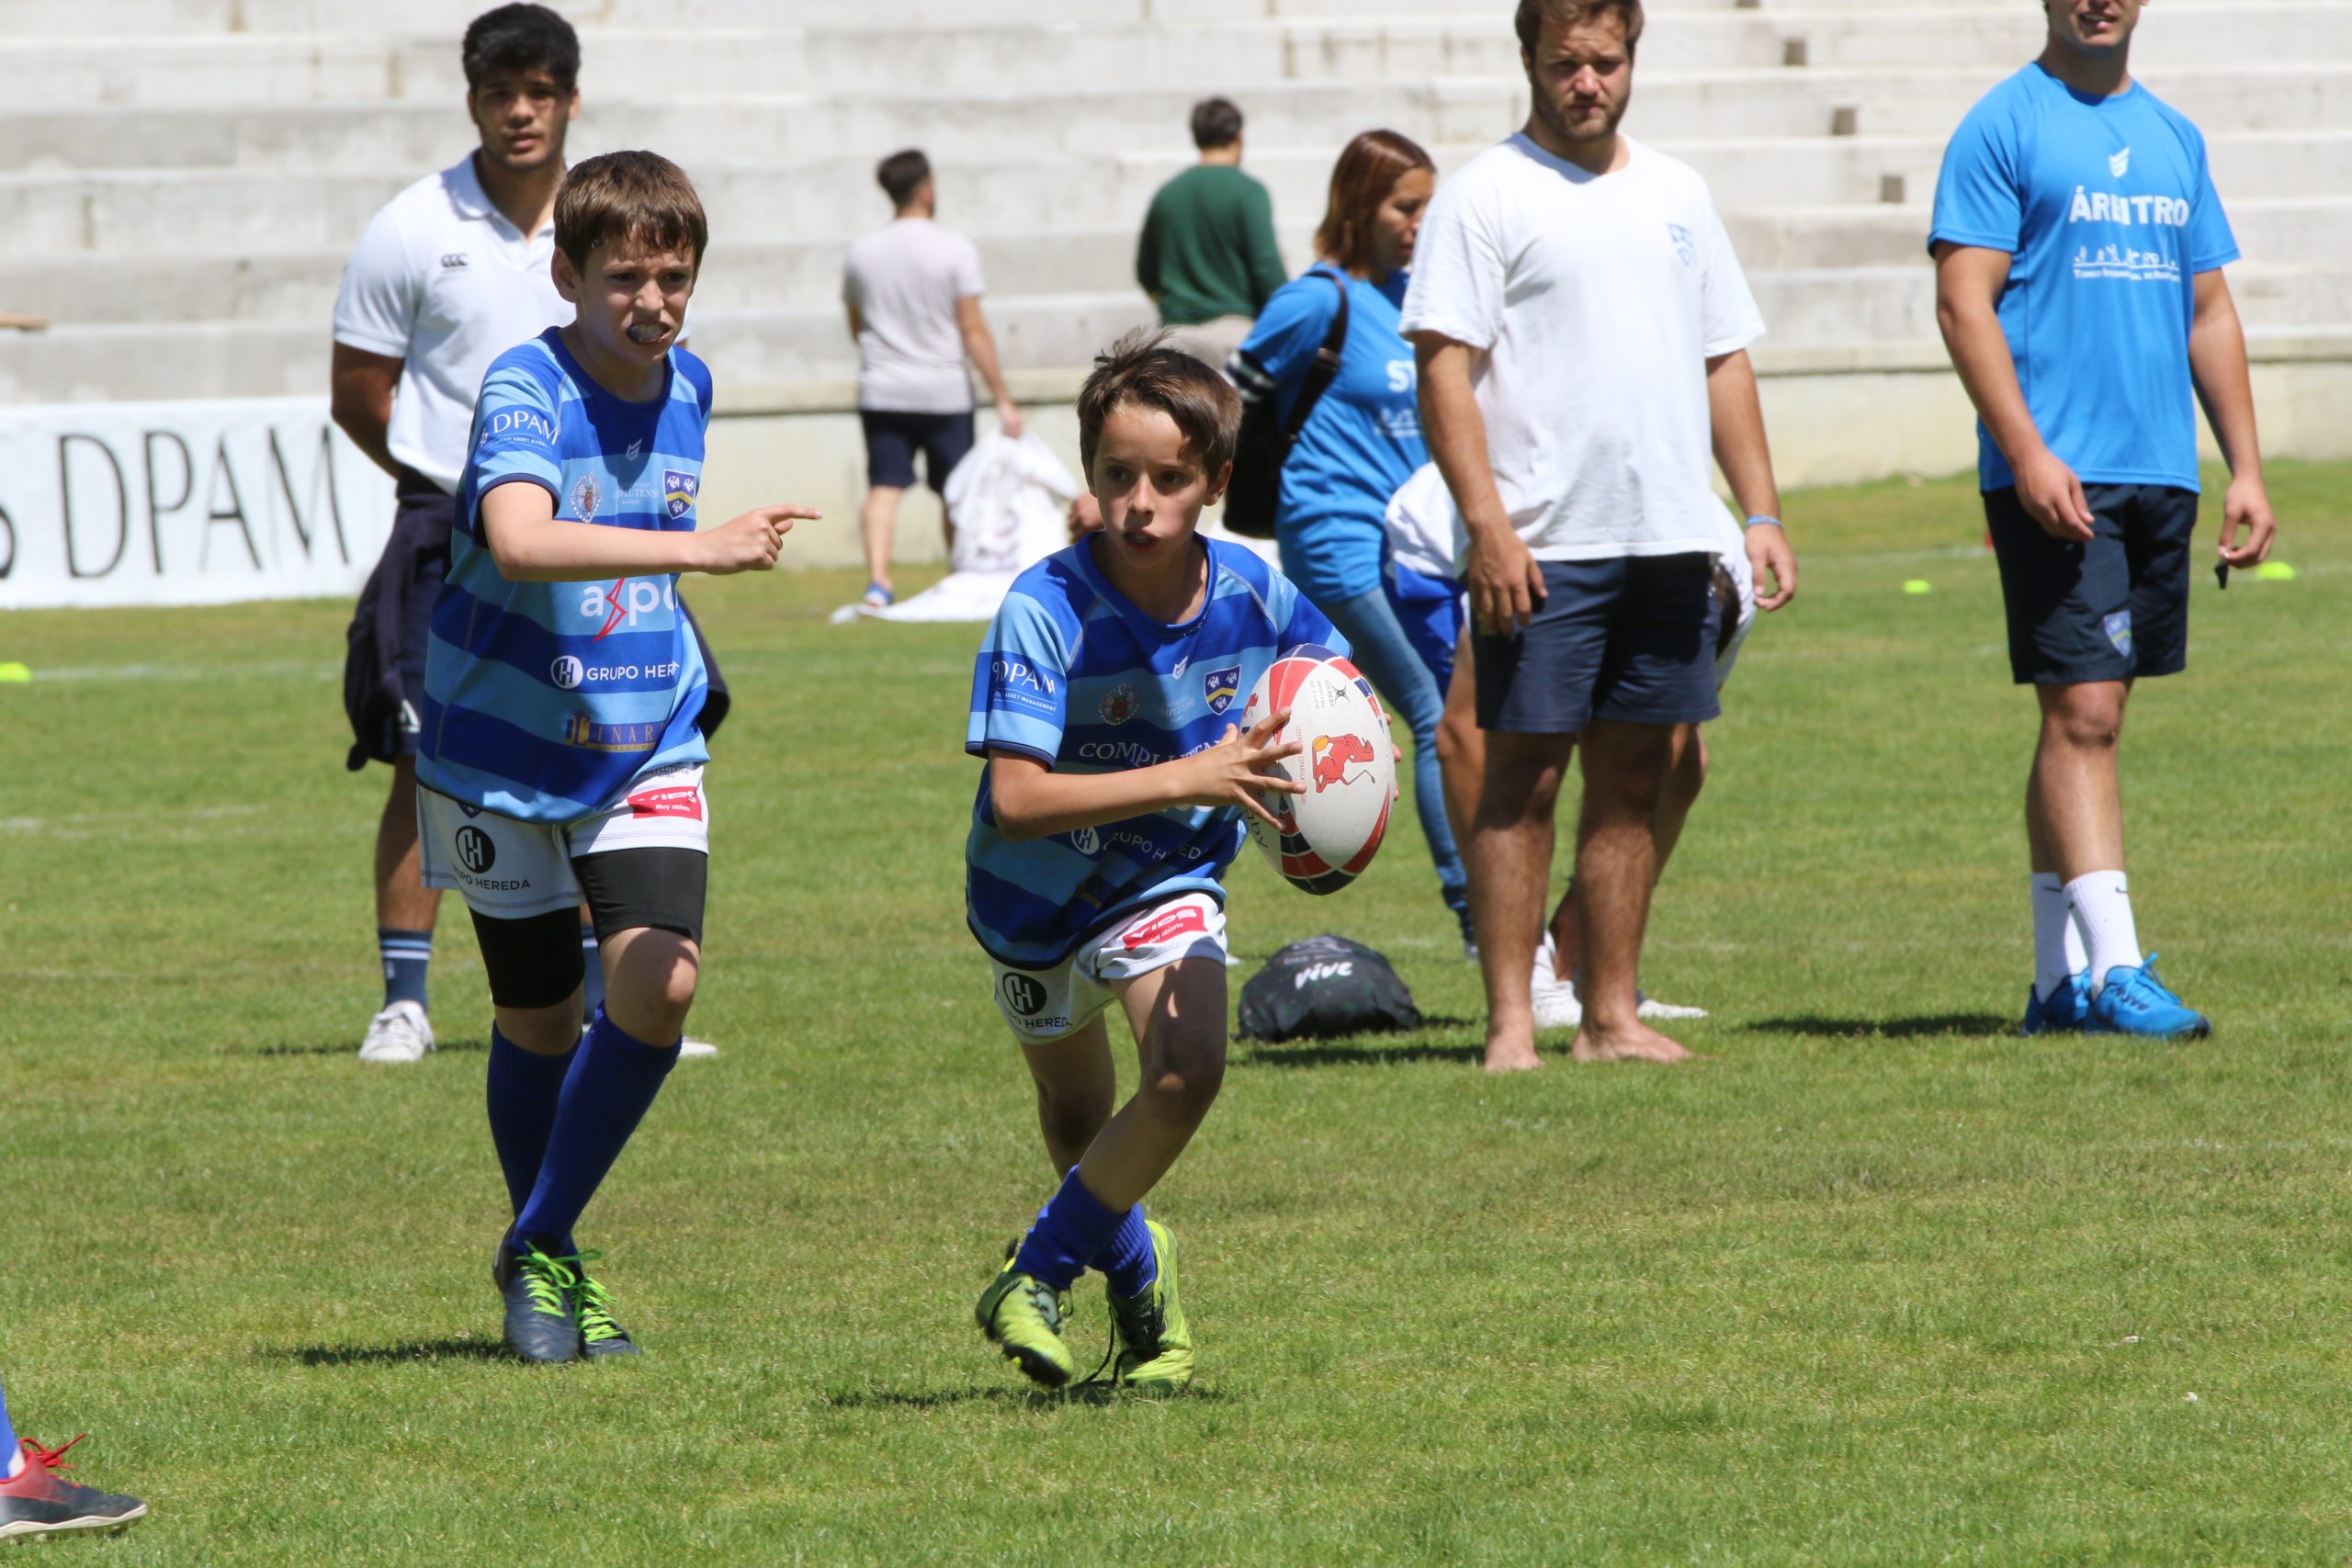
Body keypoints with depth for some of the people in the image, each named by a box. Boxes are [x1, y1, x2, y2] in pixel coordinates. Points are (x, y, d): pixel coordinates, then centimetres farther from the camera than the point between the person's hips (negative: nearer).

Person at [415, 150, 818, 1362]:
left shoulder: (687, 388, 1)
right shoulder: (528, 389, -20)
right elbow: (520, 536, -41)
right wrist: (702, 548, -48)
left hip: (646, 748, 4)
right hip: (503, 754, -4)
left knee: (660, 981, -15)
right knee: (539, 1022, 7)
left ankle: (540, 1244, 2)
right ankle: (543, 1277, 30)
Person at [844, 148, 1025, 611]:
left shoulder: (861, 254, 4)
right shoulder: (954, 250, -8)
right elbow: (973, 331, -10)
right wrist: (1003, 399, -6)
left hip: (880, 393, 2)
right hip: (944, 391, -2)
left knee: (883, 489, -2)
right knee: (955, 494, 11)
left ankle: (877, 579, -20)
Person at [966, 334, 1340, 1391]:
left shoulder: (1253, 596, -18)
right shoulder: (1044, 610, -30)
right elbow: (1014, 799, -37)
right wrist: (1185, 778, -42)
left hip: (1169, 880, 1)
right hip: (1037, 896, -1)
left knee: (1188, 1071, -24)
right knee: (1078, 1113, 18)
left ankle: (1043, 1269, -2)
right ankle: (1138, 1277, 48)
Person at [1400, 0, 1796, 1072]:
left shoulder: (1674, 193, 16)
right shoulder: (1485, 197, -3)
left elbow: (1724, 360, 20)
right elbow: (1443, 370, -9)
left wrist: (1761, 514, 12)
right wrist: (1486, 522, -18)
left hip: (1668, 538, 6)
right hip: (1542, 542, -6)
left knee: (1635, 779, 8)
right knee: (1523, 778, -4)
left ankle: (1612, 1016, 13)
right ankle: (1510, 1025, -2)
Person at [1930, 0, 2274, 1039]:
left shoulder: (2173, 137, 16)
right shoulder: (2003, 128, -3)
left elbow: (2210, 314, 20)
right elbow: (1963, 300, -9)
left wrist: (2246, 470, 12)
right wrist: (2028, 454, -18)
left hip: (2161, 474, 6)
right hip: (2055, 475, -6)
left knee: (2088, 717, 9)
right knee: (2083, 713, -11)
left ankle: (2060, 976, 13)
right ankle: (2114, 972, -14)